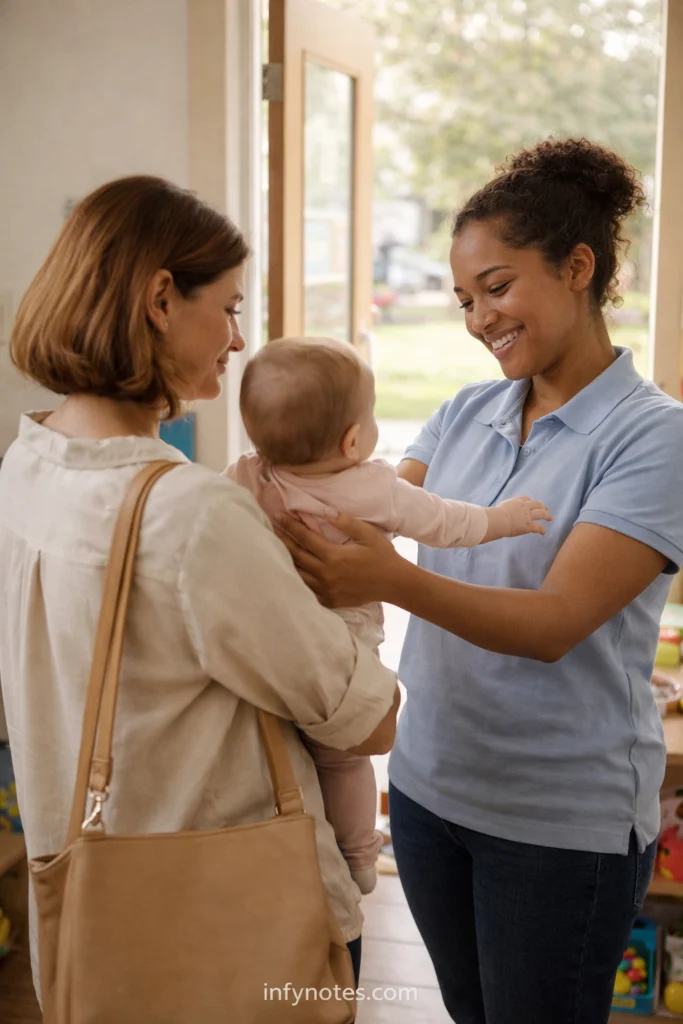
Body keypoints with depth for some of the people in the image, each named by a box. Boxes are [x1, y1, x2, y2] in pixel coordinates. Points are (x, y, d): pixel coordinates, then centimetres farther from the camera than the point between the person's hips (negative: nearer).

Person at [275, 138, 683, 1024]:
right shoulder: (468, 413, 4)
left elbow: (555, 622, -23)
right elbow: (372, 506, 0)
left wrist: (396, 581, -38)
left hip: (562, 817, -5)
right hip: (430, 780, 6)